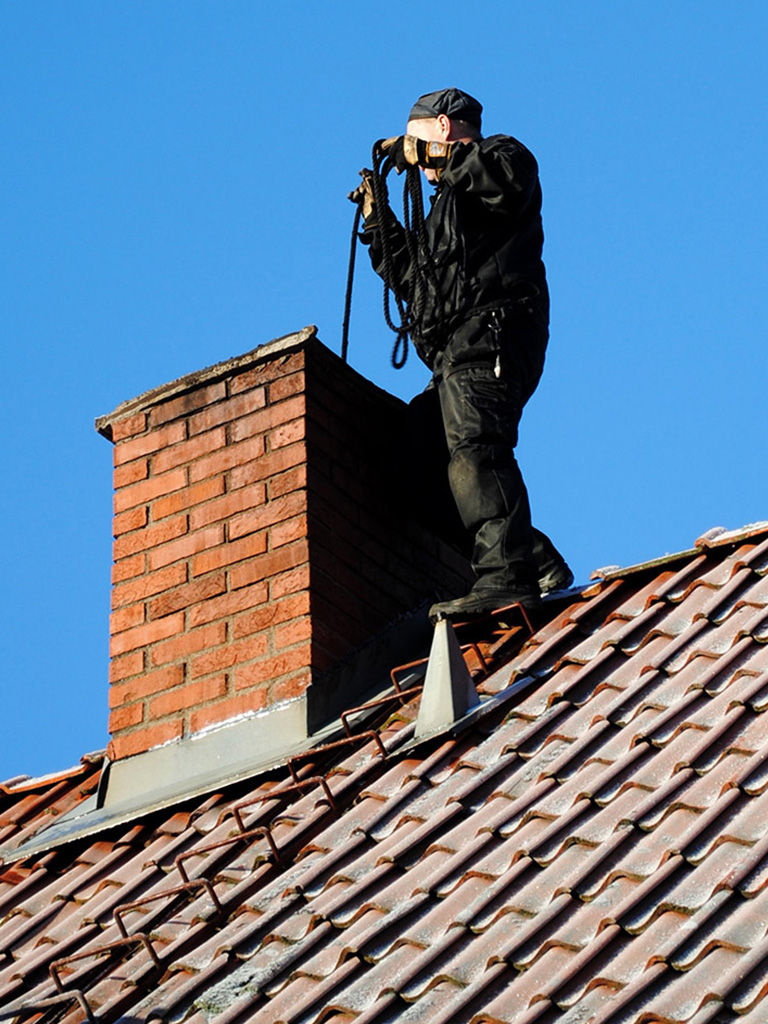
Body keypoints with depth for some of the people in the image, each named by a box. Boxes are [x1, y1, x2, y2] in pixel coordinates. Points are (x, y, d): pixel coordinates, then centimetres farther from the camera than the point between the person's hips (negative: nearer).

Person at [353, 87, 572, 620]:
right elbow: (411, 278, 38)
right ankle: (540, 565, -2)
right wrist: (378, 218, 33)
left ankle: (506, 575, -40)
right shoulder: (449, 203, 37)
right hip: (457, 351, 10)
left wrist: (432, 154, -9)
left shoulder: (502, 154, 11)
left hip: (491, 331, -10)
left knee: (473, 447, -27)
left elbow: (507, 178, -16)